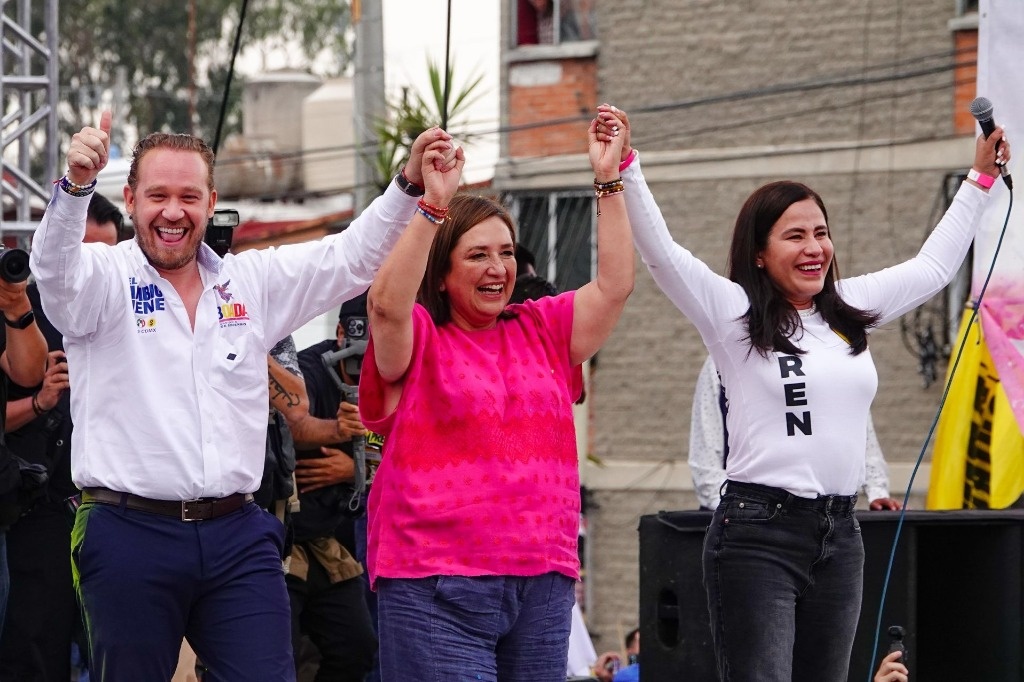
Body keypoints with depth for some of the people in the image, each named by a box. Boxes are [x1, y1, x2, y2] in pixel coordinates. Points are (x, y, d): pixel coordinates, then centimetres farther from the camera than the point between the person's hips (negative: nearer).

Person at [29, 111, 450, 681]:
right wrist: (76, 185, -40)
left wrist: (410, 184, -2)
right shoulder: (104, 278, 1)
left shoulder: (252, 282, 13)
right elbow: (55, 270, -20)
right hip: (132, 532, -3)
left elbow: (353, 256, 14)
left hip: (238, 536, 3)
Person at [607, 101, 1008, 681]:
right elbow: (661, 251, -12)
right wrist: (625, 166, -21)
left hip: (839, 536, 6)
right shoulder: (733, 313, -2)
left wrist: (980, 179, 30)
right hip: (758, 532, -6)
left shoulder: (850, 309, 14)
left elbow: (933, 266, 26)